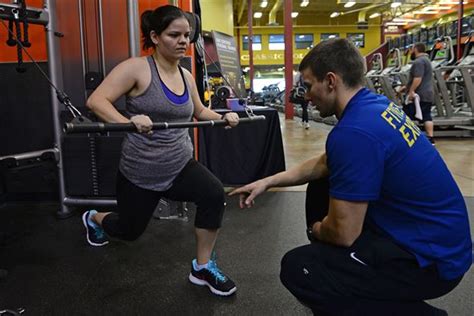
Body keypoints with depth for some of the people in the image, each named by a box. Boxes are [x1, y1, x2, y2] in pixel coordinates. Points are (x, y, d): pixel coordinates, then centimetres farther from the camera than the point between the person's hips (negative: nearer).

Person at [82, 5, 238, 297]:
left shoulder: (186, 76, 4)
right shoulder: (137, 68, -15)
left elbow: (200, 112, 19)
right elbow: (96, 100, -22)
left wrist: (223, 116, 0)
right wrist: (128, 121, -40)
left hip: (181, 166, 4)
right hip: (141, 172, -4)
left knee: (215, 195, -24)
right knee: (129, 230, 17)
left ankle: (203, 267, -3)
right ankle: (94, 218, 55)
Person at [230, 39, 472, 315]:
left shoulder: (355, 132, -28)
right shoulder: (375, 104, 4)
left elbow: (343, 233, -24)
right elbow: (323, 165, 16)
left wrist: (316, 230, 0)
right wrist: (268, 182, 13)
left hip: (431, 257, -10)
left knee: (297, 269, -14)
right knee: (321, 187, 17)